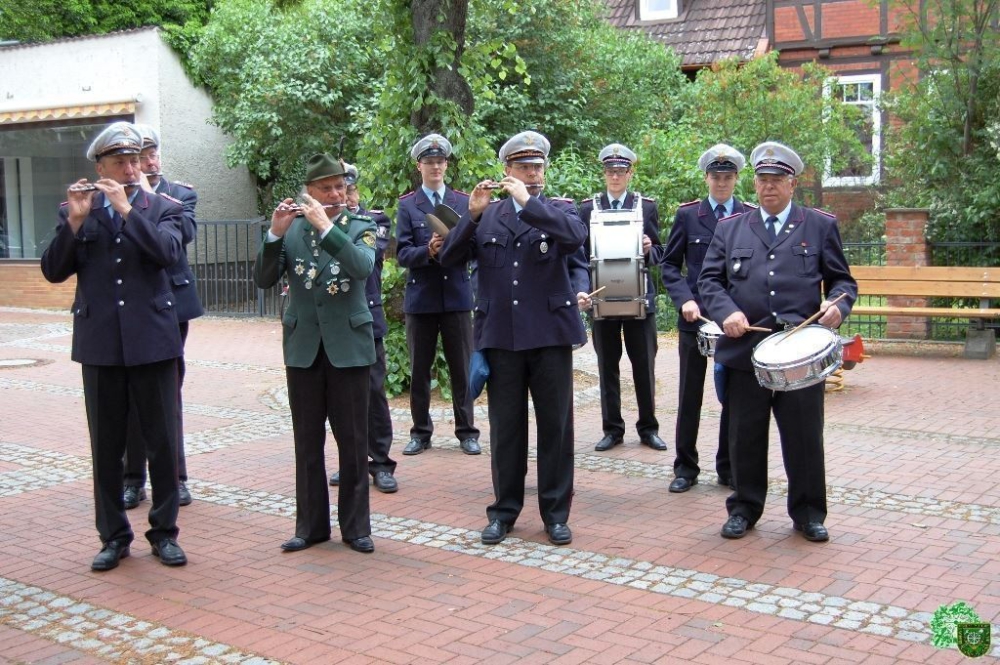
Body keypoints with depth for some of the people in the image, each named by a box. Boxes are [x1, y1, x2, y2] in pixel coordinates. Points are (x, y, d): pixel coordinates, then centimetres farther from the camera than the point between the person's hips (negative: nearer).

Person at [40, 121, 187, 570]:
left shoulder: (162, 208, 5)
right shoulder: (75, 210, 8)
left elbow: (169, 252, -14)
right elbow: (53, 271, -1)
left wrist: (127, 209, -17)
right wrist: (75, 221, -13)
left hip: (152, 340, -1)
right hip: (100, 343, 1)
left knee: (162, 442, 4)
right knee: (106, 446, 8)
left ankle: (164, 532, 17)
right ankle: (113, 536, 19)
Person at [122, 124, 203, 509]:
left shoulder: (182, 193, 6)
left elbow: (187, 232, -13)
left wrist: (151, 198, -14)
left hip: (171, 303, 0)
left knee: (169, 390, 6)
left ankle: (174, 477, 13)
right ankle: (133, 477, 15)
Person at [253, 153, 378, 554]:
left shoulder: (361, 229, 1)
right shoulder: (291, 229, 5)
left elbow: (363, 268, -19)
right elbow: (264, 280, -3)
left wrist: (325, 226, -24)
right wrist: (274, 235, -17)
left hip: (348, 346, -2)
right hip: (303, 347, 2)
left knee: (353, 440, 3)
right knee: (307, 441, 8)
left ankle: (355, 525, 14)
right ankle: (311, 524, 19)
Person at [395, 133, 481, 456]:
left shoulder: (463, 202, 7)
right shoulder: (407, 205, 4)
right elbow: (402, 254, -4)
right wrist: (428, 251, -22)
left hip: (457, 296, 0)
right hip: (420, 297, 0)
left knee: (462, 367, 5)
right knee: (419, 369, 6)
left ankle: (466, 430, 14)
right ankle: (421, 432, 17)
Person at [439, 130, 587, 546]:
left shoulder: (559, 210, 6)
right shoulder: (486, 215, 9)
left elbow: (576, 236, -17)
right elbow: (450, 258, -1)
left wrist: (527, 202, -20)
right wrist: (472, 214, -13)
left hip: (550, 335, -1)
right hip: (500, 336, 1)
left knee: (556, 425, 4)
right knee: (506, 427, 8)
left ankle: (556, 512, 16)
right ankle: (504, 510, 20)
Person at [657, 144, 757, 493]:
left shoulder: (752, 216, 4)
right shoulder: (687, 215, 4)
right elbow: (669, 264, 5)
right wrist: (684, 299, -11)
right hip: (695, 317, 0)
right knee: (690, 395, 5)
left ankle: (729, 467, 19)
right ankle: (685, 468, 15)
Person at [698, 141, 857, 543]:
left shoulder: (821, 226, 10)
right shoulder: (730, 229, 12)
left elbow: (842, 280, 10)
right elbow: (709, 280, 8)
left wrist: (838, 303, -12)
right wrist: (726, 312, -11)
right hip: (745, 350, 1)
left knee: (805, 437, 5)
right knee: (745, 437, 8)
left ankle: (808, 513, 20)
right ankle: (745, 508, 23)